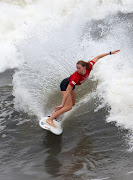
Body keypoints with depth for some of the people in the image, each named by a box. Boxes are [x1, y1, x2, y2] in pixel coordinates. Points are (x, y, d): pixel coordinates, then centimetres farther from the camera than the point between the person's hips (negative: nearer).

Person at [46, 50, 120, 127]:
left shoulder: (89, 67, -27)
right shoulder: (76, 77, -41)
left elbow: (97, 57, -11)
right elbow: (67, 92, -40)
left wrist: (110, 53, -6)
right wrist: (62, 104, -41)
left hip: (72, 84, 8)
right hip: (65, 85, -8)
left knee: (72, 104, 18)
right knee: (68, 107, -17)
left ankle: (56, 112, 30)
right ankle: (50, 119, -16)